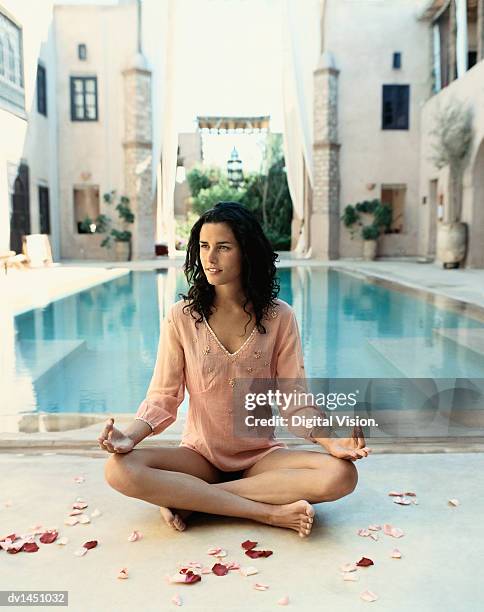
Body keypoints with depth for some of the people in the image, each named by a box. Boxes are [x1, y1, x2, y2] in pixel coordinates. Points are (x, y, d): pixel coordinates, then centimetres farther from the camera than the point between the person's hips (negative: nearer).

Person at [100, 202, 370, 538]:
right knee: (120, 470, -27)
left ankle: (188, 499, -19)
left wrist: (330, 439, -23)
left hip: (262, 456, 1)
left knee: (341, 474, -27)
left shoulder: (279, 317, -5)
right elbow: (163, 397, -4)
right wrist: (130, 436, -24)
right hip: (199, 455, 0)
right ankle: (271, 512, -24)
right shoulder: (181, 316, -5)